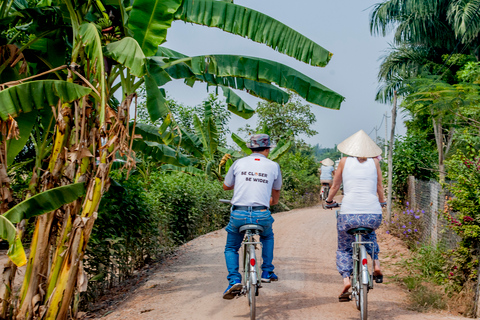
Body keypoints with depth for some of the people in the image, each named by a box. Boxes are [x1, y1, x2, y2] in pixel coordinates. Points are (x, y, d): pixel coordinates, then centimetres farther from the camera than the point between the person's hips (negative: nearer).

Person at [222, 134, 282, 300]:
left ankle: (234, 281, 2)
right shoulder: (273, 166, 8)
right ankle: (267, 272, 31)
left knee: (231, 248, 22)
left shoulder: (238, 163, 7)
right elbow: (276, 194, 23)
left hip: (238, 214, 0)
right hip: (262, 215, 0)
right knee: (267, 237, 35)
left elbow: (226, 186, 21)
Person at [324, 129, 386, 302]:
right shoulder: (374, 161, 11)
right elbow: (379, 187, 19)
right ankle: (376, 265, 20)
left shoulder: (344, 161, 8)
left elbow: (335, 186, 17)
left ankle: (346, 279, -3)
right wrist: (382, 202, 39)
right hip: (373, 213, 2)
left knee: (344, 249, 19)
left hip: (349, 213, -2)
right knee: (369, 233, 36)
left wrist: (329, 200, 36)